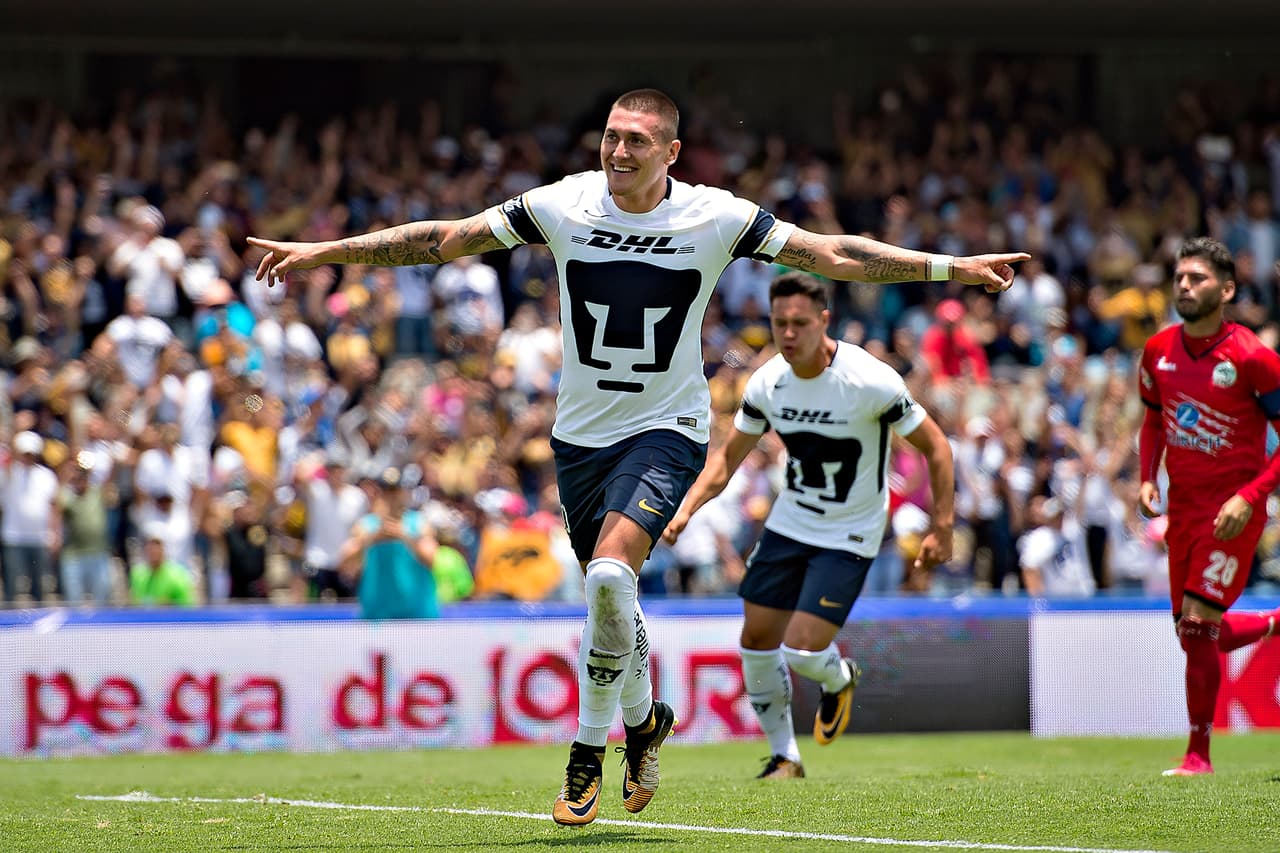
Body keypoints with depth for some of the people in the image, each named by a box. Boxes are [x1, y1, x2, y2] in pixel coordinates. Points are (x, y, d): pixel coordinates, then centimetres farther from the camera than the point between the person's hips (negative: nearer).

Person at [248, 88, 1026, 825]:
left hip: (666, 428, -3)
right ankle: (643, 718, 39)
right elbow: (446, 239, -1)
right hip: (581, 431, 3)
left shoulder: (716, 217, -10)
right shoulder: (562, 205, -7)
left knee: (610, 573, -24)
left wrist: (950, 267, -10)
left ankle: (590, 750, -6)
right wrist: (323, 252, -2)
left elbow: (831, 255, -6)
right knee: (609, 594, 9)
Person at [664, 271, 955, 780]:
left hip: (849, 536, -5)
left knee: (802, 652, -14)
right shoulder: (768, 382, -8)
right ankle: (783, 756, 21)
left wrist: (942, 528, -16)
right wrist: (686, 509, -9)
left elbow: (935, 446, -13)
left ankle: (839, 680, 23)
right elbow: (728, 456, 5)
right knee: (757, 639, 2)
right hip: (788, 523, 5)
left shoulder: (870, 380, -23)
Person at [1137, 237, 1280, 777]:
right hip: (1182, 505, 7)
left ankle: (1199, 754, -2)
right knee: (1193, 636, 10)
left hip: (1232, 509, -7)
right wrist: (1148, 478, 4)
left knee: (1198, 624, -14)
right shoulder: (1159, 351, 4)